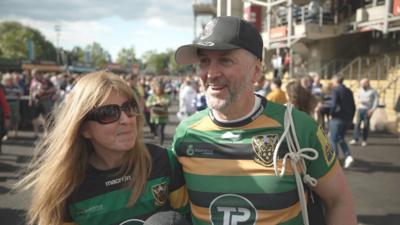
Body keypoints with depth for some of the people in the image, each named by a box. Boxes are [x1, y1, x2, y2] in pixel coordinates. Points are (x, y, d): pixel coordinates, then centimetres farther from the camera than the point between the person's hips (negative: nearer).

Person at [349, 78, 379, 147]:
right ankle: (355, 139, -5)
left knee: (366, 125, 2)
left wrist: (372, 109, -13)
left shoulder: (373, 91, -2)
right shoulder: (360, 90, 9)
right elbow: (357, 97, 21)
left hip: (368, 110, -3)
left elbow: (376, 101, -4)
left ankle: (364, 140, 11)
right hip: (360, 109, 3)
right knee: (357, 124, -5)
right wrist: (359, 100, -3)